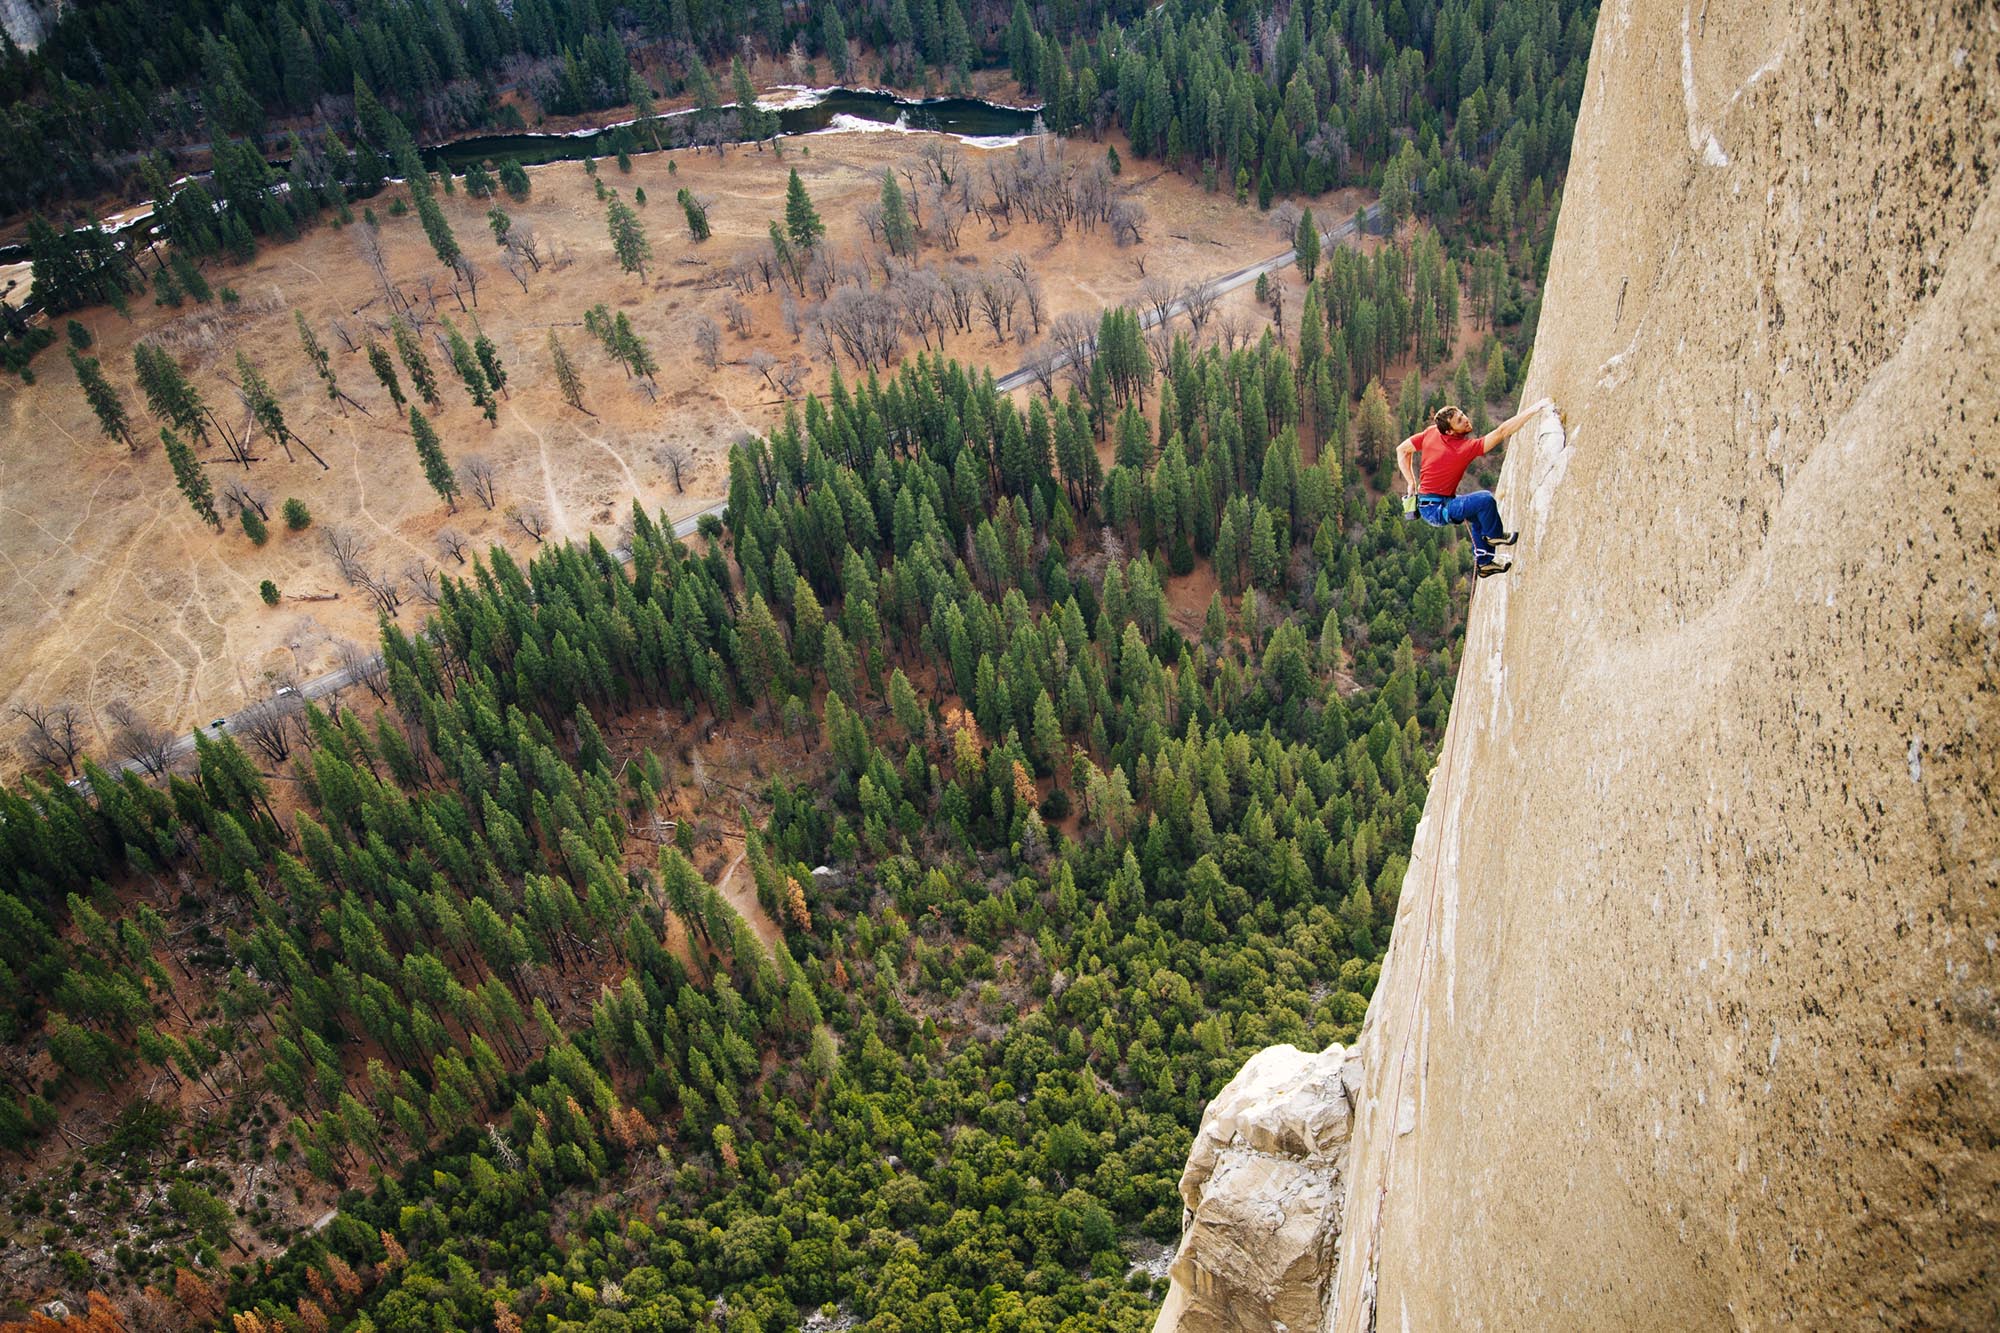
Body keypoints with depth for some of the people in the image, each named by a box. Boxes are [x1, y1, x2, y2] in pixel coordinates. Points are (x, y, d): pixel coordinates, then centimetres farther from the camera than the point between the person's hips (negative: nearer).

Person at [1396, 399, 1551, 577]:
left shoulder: (1431, 433, -3)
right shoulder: (1467, 447, -23)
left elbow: (1401, 450, 5)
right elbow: (1502, 431, -25)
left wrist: (1410, 481, 8)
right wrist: (1535, 409, -24)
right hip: (1434, 509, -9)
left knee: (1480, 513, 23)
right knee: (1485, 500, -24)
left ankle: (1484, 562, 32)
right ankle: (1494, 535, 5)